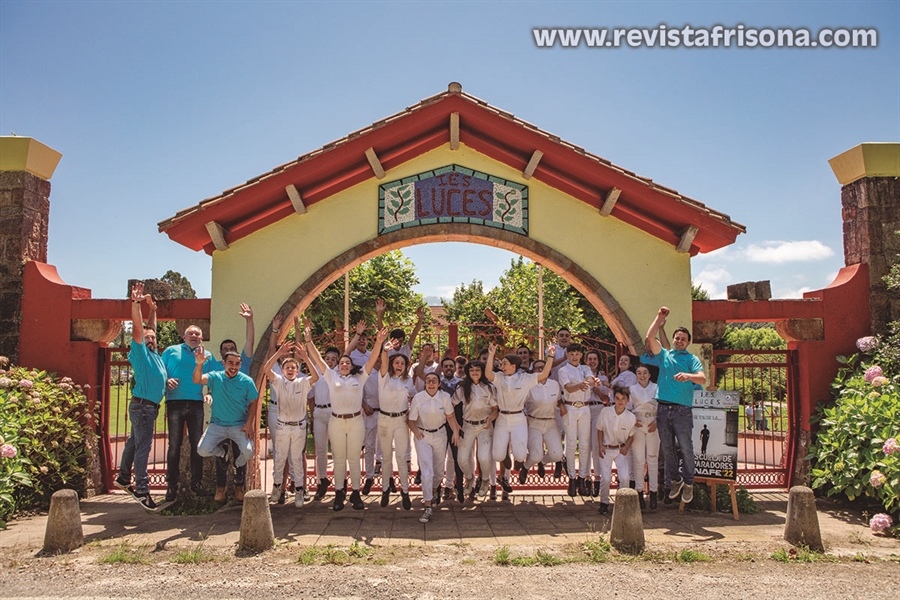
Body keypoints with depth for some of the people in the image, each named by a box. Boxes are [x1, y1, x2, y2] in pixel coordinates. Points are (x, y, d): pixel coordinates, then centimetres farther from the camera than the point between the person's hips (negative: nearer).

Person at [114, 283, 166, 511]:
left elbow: (151, 326, 27)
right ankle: (142, 490, -9)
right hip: (142, 405, -9)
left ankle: (123, 478, 33)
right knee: (143, 447, -9)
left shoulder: (154, 354, 14)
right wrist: (136, 303, -27)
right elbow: (138, 328, -19)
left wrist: (152, 308, 30)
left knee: (135, 442, 19)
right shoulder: (140, 351, -6)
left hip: (151, 406, 9)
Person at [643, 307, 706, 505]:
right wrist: (659, 317, 4)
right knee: (667, 448, 9)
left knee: (686, 447, -2)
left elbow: (702, 378, -10)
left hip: (682, 410, -3)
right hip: (662, 408, 3)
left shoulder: (691, 359, 7)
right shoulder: (663, 355, 15)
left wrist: (688, 376, -30)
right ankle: (674, 480, 23)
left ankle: (688, 483, 13)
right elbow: (650, 338, 2)